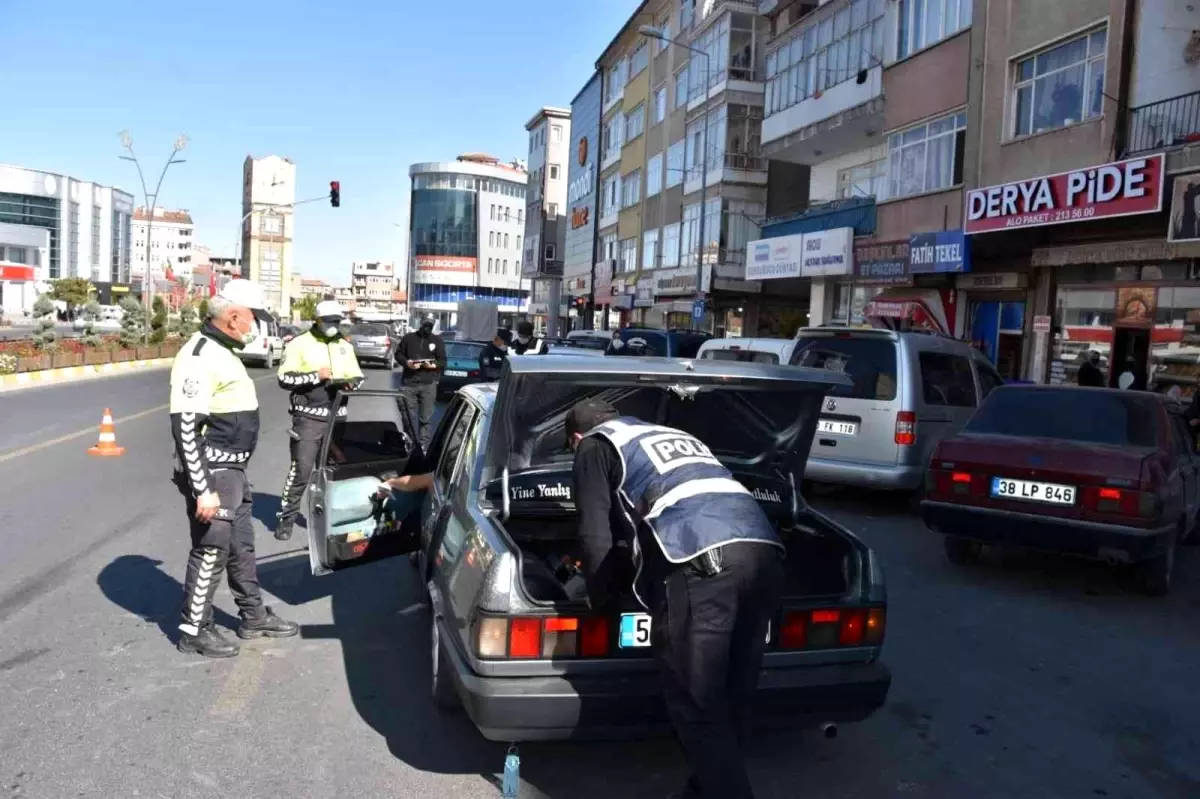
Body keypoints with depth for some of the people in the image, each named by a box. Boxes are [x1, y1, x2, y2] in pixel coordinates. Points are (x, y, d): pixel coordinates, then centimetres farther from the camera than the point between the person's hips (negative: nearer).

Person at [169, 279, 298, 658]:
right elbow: (185, 427, -25)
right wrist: (203, 489, -25)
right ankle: (193, 630, 16)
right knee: (211, 550, 1)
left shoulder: (223, 351, 12)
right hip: (212, 473, -10)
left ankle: (254, 617, 32)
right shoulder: (200, 356, -20)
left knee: (241, 545, 18)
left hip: (233, 470, 10)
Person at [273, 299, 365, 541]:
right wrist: (316, 376, -19)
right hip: (308, 418, -5)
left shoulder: (345, 346, 13)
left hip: (337, 418, 5)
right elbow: (285, 378, -10)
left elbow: (358, 378, 16)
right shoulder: (300, 343, -3)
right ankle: (285, 517, 7)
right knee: (301, 470, -5)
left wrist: (350, 383, -6)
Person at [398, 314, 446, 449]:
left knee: (426, 417, -2)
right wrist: (406, 363, -8)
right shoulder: (409, 338, 10)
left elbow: (443, 361, 5)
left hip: (428, 384, -1)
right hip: (409, 382, 1)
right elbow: (399, 354, 13)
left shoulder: (437, 340, 8)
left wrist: (432, 365, -15)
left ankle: (424, 445, 3)